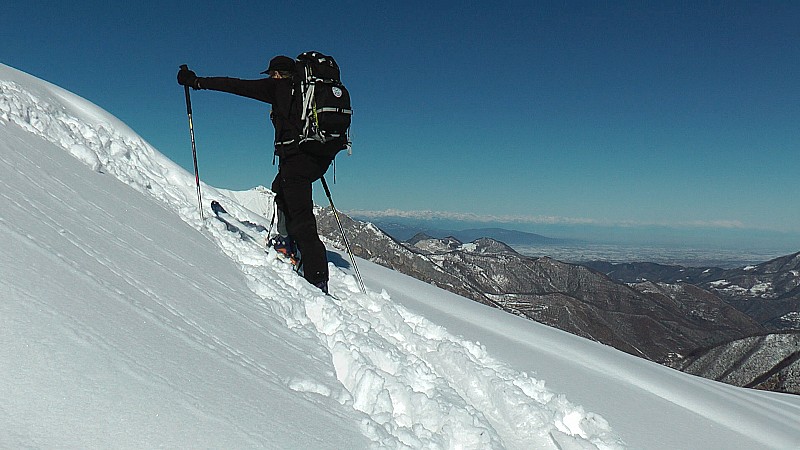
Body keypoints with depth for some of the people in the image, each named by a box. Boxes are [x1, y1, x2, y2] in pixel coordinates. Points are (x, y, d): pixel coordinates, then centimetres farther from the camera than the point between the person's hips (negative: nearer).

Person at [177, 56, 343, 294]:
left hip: (296, 156, -8)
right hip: (320, 158, 8)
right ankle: (286, 241, 28)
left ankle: (318, 281, -11)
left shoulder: (278, 87, 2)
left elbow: (238, 86, 2)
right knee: (281, 189, 32)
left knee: (302, 220, -8)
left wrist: (197, 81, 8)